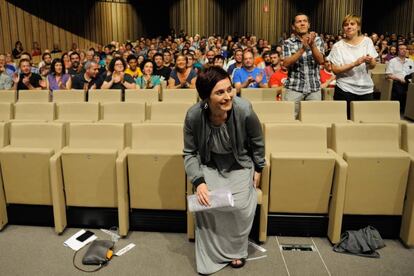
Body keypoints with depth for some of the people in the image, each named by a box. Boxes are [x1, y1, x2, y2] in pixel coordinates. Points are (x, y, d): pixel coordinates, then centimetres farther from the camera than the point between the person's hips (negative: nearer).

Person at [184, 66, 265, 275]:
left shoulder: (244, 111, -29)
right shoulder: (194, 116, -27)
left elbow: (257, 142, -7)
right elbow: (190, 153, -11)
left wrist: (258, 169, 3)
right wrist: (198, 181, -24)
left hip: (240, 165, 0)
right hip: (210, 165, 1)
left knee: (240, 206, -19)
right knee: (205, 203, -22)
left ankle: (236, 249, 13)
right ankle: (211, 253, 4)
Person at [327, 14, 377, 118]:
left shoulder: (367, 41, 5)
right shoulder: (338, 46, -4)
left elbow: (372, 66, 5)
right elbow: (335, 70, -12)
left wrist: (370, 61, -18)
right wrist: (354, 64, -22)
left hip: (366, 89, 3)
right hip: (345, 90, -3)